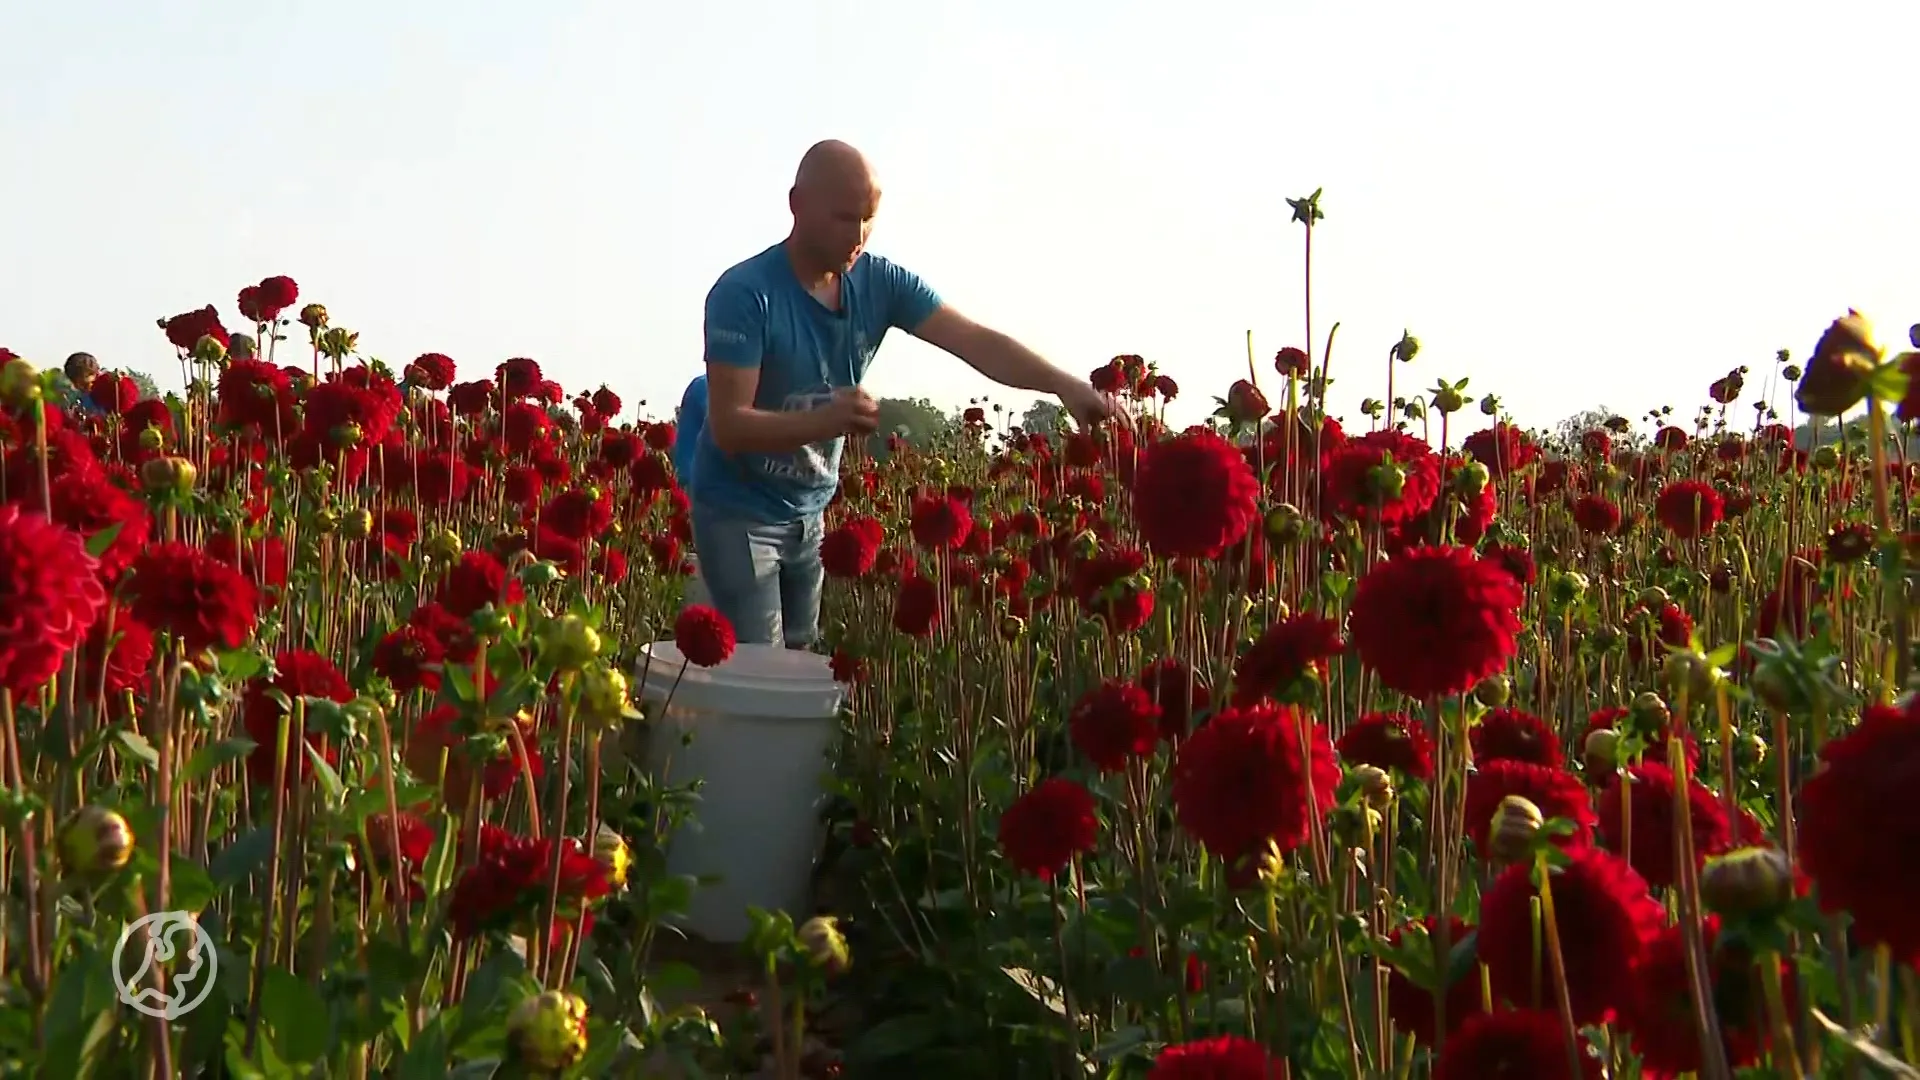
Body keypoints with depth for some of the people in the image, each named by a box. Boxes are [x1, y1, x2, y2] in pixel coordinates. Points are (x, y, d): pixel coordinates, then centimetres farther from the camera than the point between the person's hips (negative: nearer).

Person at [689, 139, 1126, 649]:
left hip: (812, 510, 6)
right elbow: (728, 426, -26)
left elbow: (976, 342, -15)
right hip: (738, 512, -6)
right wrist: (824, 420, -42)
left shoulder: (881, 283, -7)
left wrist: (1065, 386, -31)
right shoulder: (744, 293, -22)